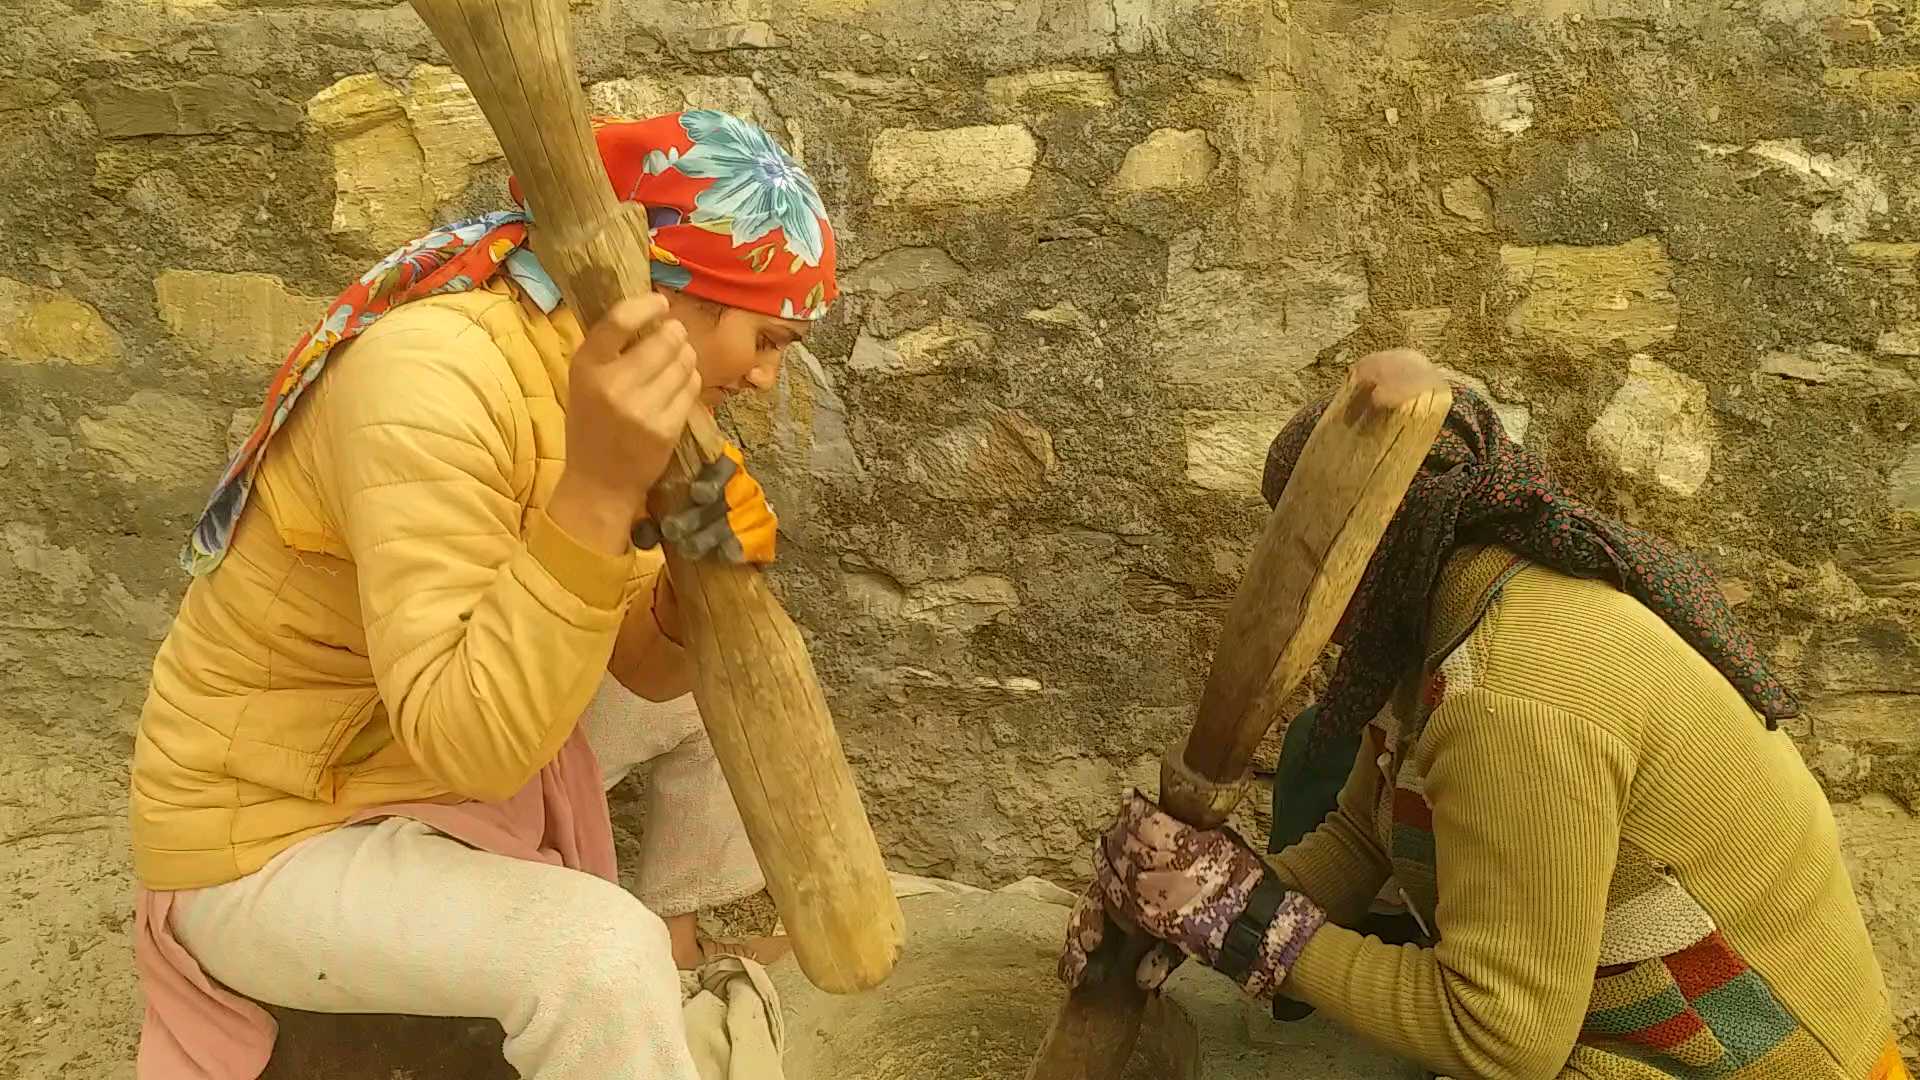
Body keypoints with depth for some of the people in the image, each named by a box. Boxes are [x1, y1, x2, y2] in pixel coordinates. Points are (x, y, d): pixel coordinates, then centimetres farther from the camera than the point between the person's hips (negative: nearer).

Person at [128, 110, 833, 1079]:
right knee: (600, 950, -31)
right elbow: (471, 740, -37)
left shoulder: (581, 354, -4)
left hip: (446, 748, 9)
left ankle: (686, 959, 28)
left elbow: (641, 665, -4)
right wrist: (597, 491, -45)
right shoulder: (432, 378, -30)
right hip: (268, 837, -8)